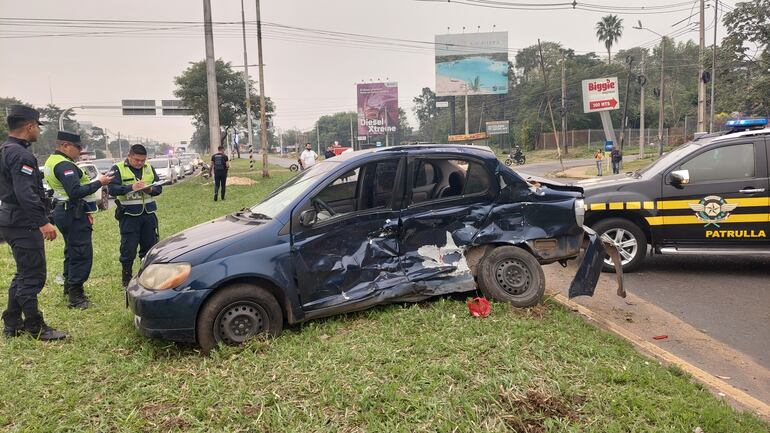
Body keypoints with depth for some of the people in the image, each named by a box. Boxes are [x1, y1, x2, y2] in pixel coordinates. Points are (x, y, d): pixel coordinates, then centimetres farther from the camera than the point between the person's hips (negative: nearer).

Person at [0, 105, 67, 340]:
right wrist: (43, 222, -28)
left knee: (24, 274, 18)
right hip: (24, 224, -11)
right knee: (32, 276, -4)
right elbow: (26, 194, -27)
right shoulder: (21, 155, -18)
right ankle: (36, 327, 4)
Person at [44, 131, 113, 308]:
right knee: (81, 254, -9)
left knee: (72, 251, 22)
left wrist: (95, 180, 9)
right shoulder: (64, 165, -19)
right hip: (74, 214, -11)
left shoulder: (53, 161, 15)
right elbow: (75, 192, -28)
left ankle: (69, 287, 34)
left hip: (63, 211, 11)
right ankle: (75, 296, -7)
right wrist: (99, 183, -21)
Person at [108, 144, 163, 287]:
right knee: (128, 249, 2)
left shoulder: (149, 168, 11)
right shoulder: (118, 169, -3)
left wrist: (150, 189, -12)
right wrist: (131, 187, -27)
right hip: (129, 215, -4)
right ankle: (127, 280, 15)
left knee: (150, 246, 10)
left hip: (148, 214, 4)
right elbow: (112, 189, -14)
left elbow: (159, 187, 10)